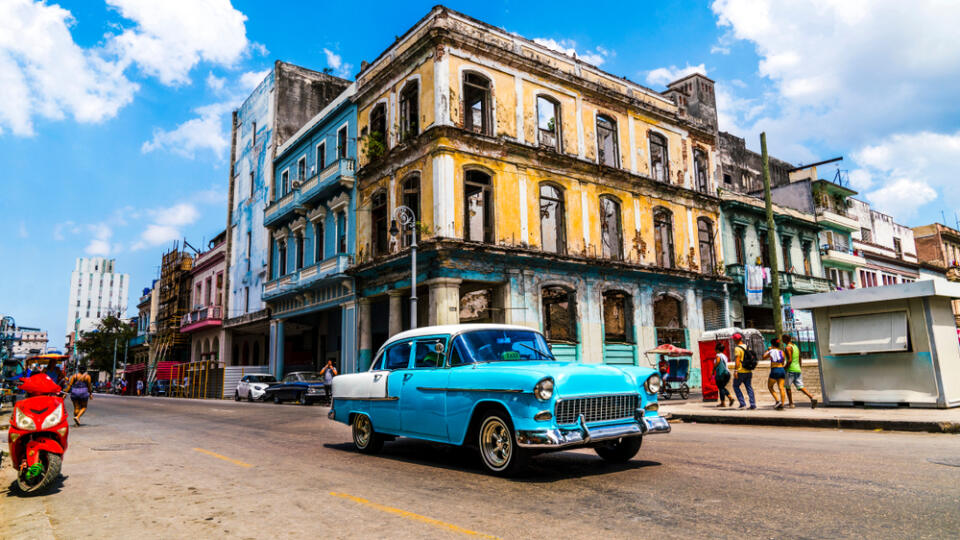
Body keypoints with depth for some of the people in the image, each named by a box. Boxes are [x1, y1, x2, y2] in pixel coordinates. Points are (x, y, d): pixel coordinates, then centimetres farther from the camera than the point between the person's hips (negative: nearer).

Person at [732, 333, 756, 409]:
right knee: (749, 387, 10)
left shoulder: (737, 348, -13)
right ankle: (753, 404, 4)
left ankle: (742, 403, 2)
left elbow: (737, 360, -20)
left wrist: (736, 371, -19)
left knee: (736, 386, 8)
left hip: (740, 371, -7)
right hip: (748, 371, 7)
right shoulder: (747, 347, 9)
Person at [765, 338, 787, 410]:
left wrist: (767, 350, 22)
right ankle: (782, 404, -5)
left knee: (770, 387, 9)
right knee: (781, 388, 2)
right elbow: (783, 363, 18)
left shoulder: (771, 351, -5)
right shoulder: (782, 352, 8)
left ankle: (778, 401, -6)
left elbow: (764, 357, 13)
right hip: (782, 370, 5)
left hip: (774, 371, -5)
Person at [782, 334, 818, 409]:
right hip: (798, 369, 7)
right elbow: (799, 360, 20)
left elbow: (789, 360, -20)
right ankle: (812, 397, -18)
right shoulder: (796, 346, 17)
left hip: (791, 370, -7)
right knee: (800, 387, 3)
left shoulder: (787, 347, -11)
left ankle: (791, 404, 9)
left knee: (787, 386, 7)